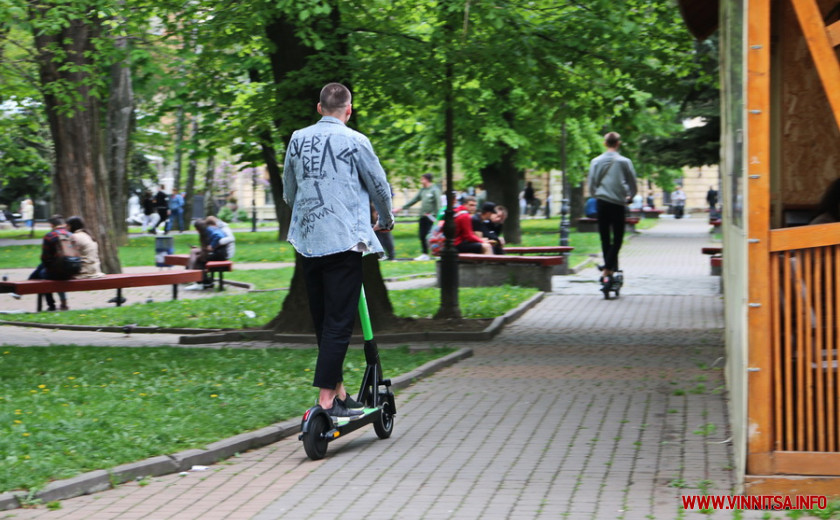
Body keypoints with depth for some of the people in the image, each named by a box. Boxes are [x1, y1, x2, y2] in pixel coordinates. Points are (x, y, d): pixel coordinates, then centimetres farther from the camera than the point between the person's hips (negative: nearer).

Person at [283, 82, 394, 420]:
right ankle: (326, 400, -10)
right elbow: (380, 187, 3)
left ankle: (339, 392, 19)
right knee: (339, 322, -5)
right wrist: (386, 221, 22)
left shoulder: (297, 139, 9)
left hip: (307, 240, 5)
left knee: (322, 321, 13)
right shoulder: (354, 141, -6)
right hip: (343, 240, -5)